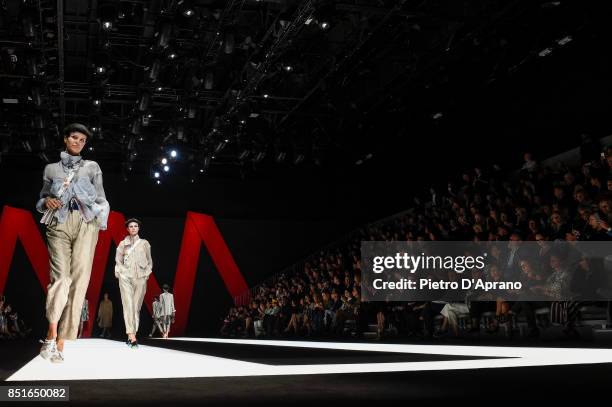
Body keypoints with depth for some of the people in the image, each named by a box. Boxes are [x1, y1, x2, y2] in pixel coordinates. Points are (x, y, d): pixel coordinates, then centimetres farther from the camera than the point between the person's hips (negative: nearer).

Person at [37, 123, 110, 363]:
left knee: (79, 279, -11)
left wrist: (101, 216, -4)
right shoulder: (51, 168, 19)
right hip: (58, 224, 0)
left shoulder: (92, 167, 18)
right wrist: (46, 202, -1)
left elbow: (101, 198, 14)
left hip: (85, 223, 0)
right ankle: (52, 335, -17)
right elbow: (42, 199, 22)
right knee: (61, 276, -19)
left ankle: (60, 343, -11)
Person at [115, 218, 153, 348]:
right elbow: (118, 261, 14)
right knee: (128, 305, -13)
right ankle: (132, 336, -20)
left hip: (140, 278, 1)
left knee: (136, 307, -2)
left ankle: (131, 335, 3)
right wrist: (120, 272, 0)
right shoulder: (123, 244, 13)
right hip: (126, 277, -1)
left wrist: (147, 274, 4)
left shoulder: (144, 243, 13)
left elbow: (149, 261, 15)